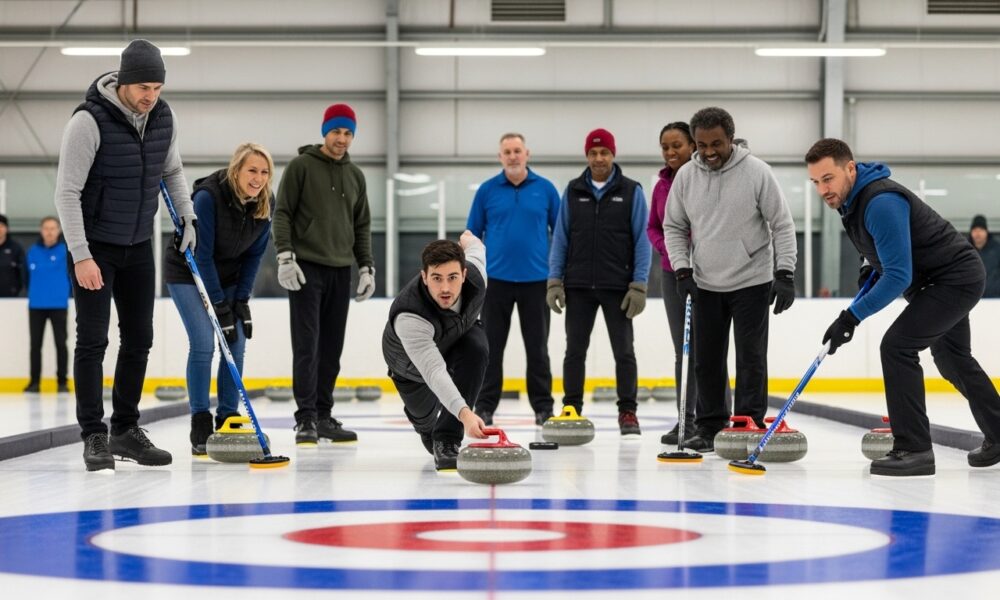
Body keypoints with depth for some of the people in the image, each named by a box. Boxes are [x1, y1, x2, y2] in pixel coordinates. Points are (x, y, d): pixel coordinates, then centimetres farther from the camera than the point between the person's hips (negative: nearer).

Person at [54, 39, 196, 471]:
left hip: (139, 245, 6)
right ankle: (94, 436, 1)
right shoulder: (90, 121, -22)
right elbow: (67, 192, -20)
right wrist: (80, 256, -23)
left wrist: (188, 216, 4)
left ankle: (126, 430, 18)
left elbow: (172, 170, 16)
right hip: (95, 246, -6)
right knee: (93, 340, -5)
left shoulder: (164, 118, -3)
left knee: (139, 339, 8)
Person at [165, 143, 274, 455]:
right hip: (188, 273, -5)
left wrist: (241, 299, -8)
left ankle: (228, 419, 7)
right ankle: (200, 427, -8)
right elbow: (201, 254, -26)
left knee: (237, 343, -3)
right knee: (203, 344, -15)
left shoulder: (265, 204, -14)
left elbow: (254, 254, -4)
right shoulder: (209, 196, -30)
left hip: (227, 275, 6)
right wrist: (219, 305, -24)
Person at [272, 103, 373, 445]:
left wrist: (367, 266, 11)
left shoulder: (355, 175, 15)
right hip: (307, 268, -5)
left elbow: (362, 225, 19)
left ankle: (324, 415, 12)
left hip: (340, 271, 5)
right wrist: (285, 256, -15)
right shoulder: (301, 166, -1)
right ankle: (306, 419, -8)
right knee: (307, 346, -8)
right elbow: (282, 213, -5)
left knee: (331, 349, 6)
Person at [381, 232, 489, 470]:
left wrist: (469, 240, 16)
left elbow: (474, 247, -9)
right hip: (412, 363, -2)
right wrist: (464, 413, -70)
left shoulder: (474, 274, -35)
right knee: (424, 417, 15)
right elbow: (434, 372, -55)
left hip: (458, 334, 2)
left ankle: (447, 441, -26)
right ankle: (429, 426, 57)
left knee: (476, 349, -31)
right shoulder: (408, 316, -48)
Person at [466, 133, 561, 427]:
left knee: (537, 347, 7)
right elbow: (473, 235, 5)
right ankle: (485, 407, 11)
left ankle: (543, 407, 14)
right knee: (491, 347, 5)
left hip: (535, 280, 0)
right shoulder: (487, 190, 1)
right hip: (496, 280, 0)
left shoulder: (545, 189, 1)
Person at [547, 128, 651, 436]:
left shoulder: (631, 191, -1)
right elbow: (561, 238, 7)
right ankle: (571, 410, 13)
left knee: (624, 351, 2)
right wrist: (554, 281, -1)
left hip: (618, 287, -2)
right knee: (575, 350, 6)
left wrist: (639, 285, -9)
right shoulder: (573, 192, 6)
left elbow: (642, 241, -2)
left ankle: (627, 411, 9)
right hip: (578, 287, 2)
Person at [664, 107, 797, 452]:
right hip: (706, 285, 4)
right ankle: (709, 428, 17)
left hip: (751, 283, -4)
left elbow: (782, 224, -8)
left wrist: (784, 274, -14)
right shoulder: (686, 176, -1)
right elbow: (674, 226, 8)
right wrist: (682, 271, -3)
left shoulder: (756, 172, -12)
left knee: (751, 358, -3)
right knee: (706, 360, 8)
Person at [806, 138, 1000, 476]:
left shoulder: (881, 203, -31)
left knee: (897, 346, -20)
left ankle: (914, 450, -17)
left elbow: (898, 276, -33)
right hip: (950, 278, 11)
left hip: (956, 280, -11)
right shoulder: (850, 198, 0)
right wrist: (874, 263, 11)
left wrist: (852, 317, -33)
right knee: (953, 360, 23)